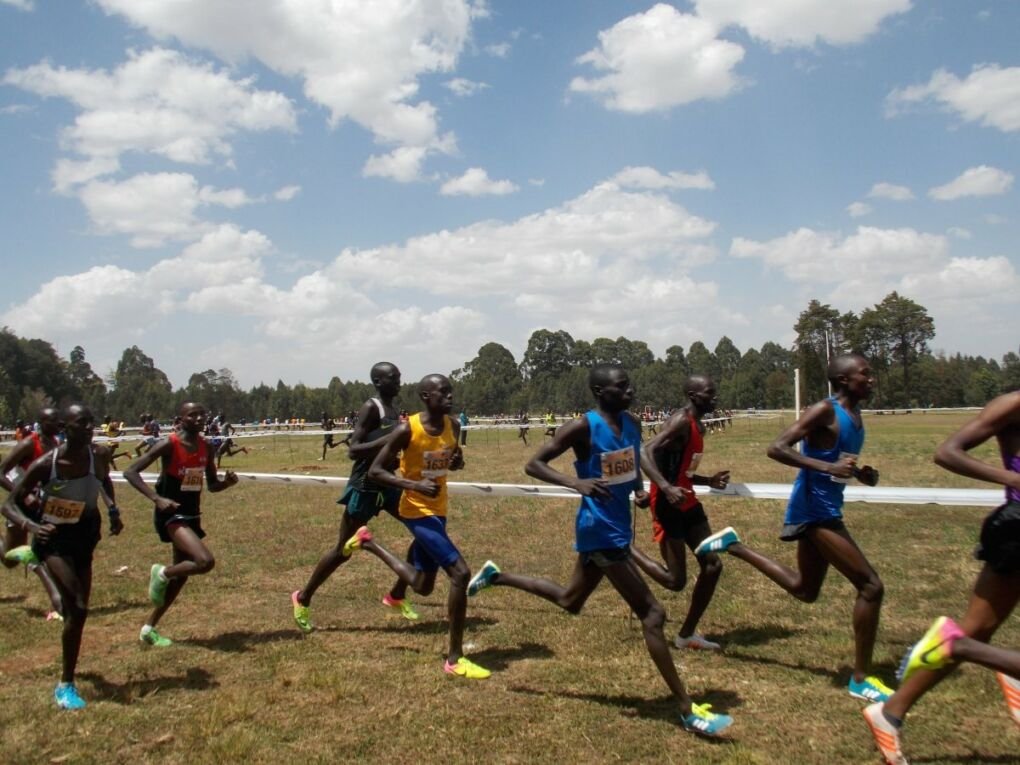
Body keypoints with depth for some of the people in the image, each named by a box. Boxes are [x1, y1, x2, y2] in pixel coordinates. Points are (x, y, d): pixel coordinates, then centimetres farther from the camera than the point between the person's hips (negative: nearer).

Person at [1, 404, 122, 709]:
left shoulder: (99, 455, -13)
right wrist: (32, 526, -37)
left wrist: (114, 511, 3)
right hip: (54, 539, -5)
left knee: (76, 609, 15)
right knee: (78, 608, -18)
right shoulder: (45, 464, -24)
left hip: (84, 536, 5)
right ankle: (65, 685, -3)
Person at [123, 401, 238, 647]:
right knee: (205, 561, -26)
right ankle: (162, 573, 4)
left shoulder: (206, 448, 5)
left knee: (181, 574, 14)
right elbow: (130, 472, -18)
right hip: (171, 515, -8)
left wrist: (227, 482, -9)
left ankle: (149, 628, 29)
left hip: (192, 515, 8)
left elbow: (212, 485, 14)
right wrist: (156, 499, -29)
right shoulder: (169, 444, -15)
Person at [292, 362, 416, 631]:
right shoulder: (371, 408, -16)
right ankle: (303, 598, 23)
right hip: (364, 487, -8)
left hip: (388, 484, 8)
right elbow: (354, 450, -24)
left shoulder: (393, 412, 11)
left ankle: (397, 595, 13)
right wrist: (388, 439, -32)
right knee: (343, 551, 2)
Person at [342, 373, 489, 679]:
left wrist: (457, 461, -9)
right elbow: (375, 471, -16)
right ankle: (454, 659, -8)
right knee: (460, 573, -20)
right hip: (417, 511, -8)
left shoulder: (453, 426, -2)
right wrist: (416, 485, -28)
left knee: (422, 586, 19)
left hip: (438, 510, 8)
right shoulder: (407, 430, -20)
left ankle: (368, 542, 38)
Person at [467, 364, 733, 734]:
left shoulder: (632, 424, 5)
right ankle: (688, 710, 0)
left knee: (570, 600, 25)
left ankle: (496, 576, 40)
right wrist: (576, 483, -31)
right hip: (601, 530, -9)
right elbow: (534, 465, -15)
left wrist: (640, 489, -1)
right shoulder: (582, 427, -17)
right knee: (652, 614, -9)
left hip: (616, 526, 9)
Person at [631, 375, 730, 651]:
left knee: (713, 565, 7)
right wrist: (666, 488, -39)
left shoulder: (699, 427, 14)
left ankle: (687, 634, 18)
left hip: (689, 503, 10)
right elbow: (645, 453, -29)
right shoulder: (681, 422, -17)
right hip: (668, 505, -10)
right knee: (675, 581, -5)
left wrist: (708, 481, 9)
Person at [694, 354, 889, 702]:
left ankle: (733, 544, 29)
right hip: (814, 510, -10)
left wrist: (861, 474, 5)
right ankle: (861, 680, 2)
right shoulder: (824, 411, -16)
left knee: (805, 590, 22)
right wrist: (828, 467, -32)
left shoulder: (855, 416, 11)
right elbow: (777, 448, -24)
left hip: (825, 510, 10)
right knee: (871, 585, -10)